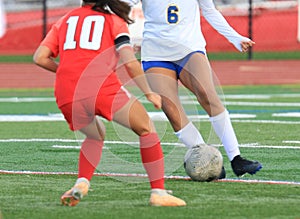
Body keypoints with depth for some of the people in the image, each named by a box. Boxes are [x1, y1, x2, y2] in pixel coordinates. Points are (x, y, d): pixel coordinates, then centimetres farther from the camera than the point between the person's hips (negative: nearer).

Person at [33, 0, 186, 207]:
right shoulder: (114, 21, 15)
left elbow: (40, 57, 15)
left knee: (96, 135, 31)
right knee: (146, 128, 15)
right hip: (102, 87, -4)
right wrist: (149, 93, 11)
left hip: (66, 96, 4)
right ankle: (158, 192, 6)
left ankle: (81, 184, 9)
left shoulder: (64, 21, 24)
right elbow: (130, 62, 1)